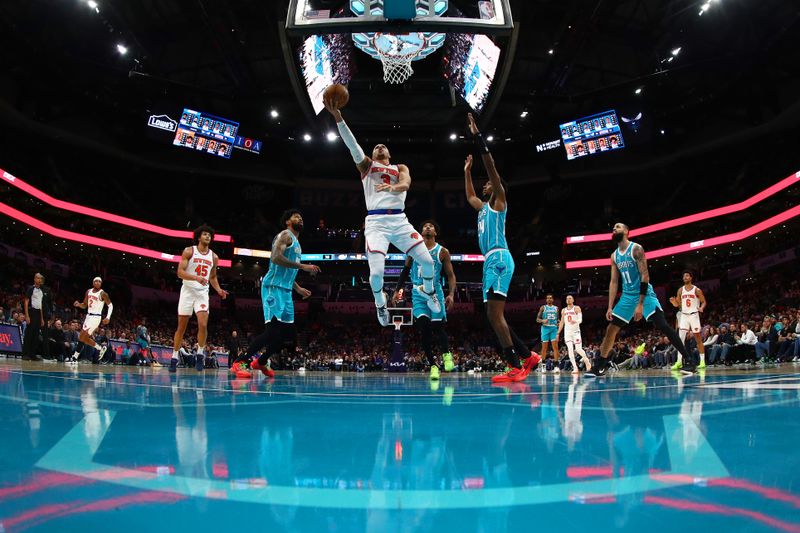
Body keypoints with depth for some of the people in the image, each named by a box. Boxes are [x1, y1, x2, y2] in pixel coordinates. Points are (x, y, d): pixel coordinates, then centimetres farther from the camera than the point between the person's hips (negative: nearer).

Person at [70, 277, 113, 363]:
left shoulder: (102, 293, -10)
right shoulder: (88, 292, 9)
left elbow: (110, 305, -7)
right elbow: (84, 305, 17)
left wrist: (108, 317, -19)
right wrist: (78, 304, -6)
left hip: (96, 317, -8)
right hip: (88, 315, 8)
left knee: (82, 337, -11)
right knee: (85, 337, 10)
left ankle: (75, 358, -4)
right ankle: (101, 348, 24)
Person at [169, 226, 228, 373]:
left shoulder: (213, 257, 9)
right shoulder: (189, 251, -2)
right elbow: (180, 272, -9)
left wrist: (219, 290, 4)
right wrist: (196, 278, -25)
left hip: (202, 293, 2)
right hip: (188, 291, -2)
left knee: (203, 324, -14)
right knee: (181, 326, 3)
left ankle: (200, 356, 0)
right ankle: (174, 358, 13)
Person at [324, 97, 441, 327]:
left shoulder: (400, 168, 20)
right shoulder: (366, 165, 16)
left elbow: (406, 183, -4)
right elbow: (351, 144, 0)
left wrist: (392, 187, -28)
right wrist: (338, 117, -14)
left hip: (399, 220, 2)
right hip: (376, 222, -2)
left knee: (427, 261, -2)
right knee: (376, 272, -15)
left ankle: (427, 290, 31)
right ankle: (380, 302, 19)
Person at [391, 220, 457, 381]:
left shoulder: (442, 252, 2)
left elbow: (451, 275, 2)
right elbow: (405, 271, 15)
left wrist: (451, 294, -12)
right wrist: (397, 290, 9)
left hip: (436, 293, -1)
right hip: (418, 295, 1)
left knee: (437, 327, -8)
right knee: (424, 329, -9)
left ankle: (447, 354, 18)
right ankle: (432, 365, 2)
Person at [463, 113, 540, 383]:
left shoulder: (498, 200, 5)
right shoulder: (483, 206, 26)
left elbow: (491, 165, -3)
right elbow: (469, 196, 48)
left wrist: (477, 136, -1)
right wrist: (467, 171, 48)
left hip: (499, 258, -9)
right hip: (491, 260, 9)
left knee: (495, 314, -18)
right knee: (495, 316, 8)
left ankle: (515, 367, -19)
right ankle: (528, 356, 15)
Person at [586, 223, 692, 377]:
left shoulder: (636, 248, -12)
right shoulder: (614, 256, 8)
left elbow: (645, 275, -17)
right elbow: (613, 282, 10)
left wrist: (640, 304, -22)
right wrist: (610, 307, 2)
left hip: (645, 294, -6)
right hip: (627, 297, 6)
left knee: (663, 326, -17)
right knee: (611, 329, 3)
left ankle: (688, 360, -8)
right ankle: (599, 367, 9)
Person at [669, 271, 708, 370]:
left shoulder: (697, 290, -2)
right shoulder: (680, 290, 8)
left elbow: (704, 301, -2)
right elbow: (678, 304, 11)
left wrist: (701, 308, -24)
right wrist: (674, 303, -13)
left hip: (694, 315, -3)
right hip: (684, 315, 3)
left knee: (698, 339, 3)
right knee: (680, 338, -8)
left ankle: (702, 361, 10)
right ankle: (679, 362, -9)